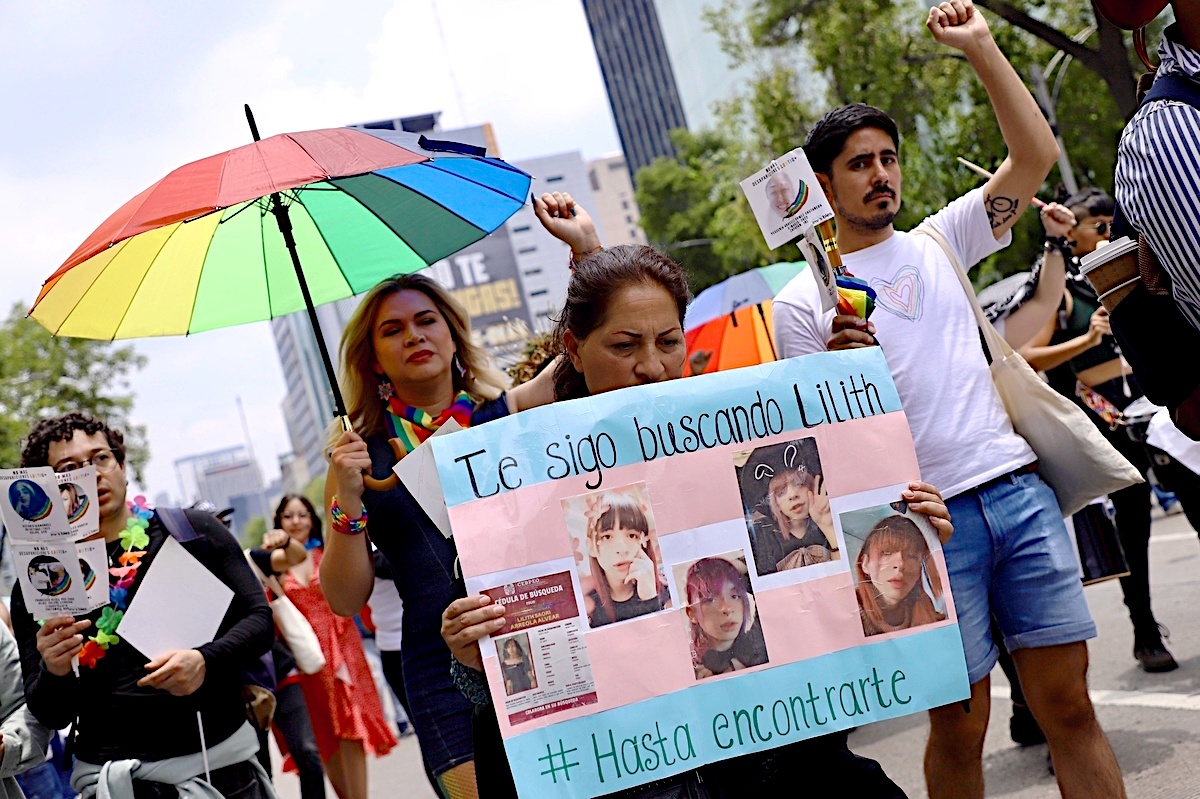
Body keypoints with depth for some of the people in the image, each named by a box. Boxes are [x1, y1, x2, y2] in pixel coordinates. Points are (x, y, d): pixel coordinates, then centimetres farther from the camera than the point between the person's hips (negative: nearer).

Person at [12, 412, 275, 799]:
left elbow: (259, 618, 0)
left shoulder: (195, 531, 0)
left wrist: (206, 661, -18)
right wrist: (54, 673, -19)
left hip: (226, 758, 0)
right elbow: (51, 715, 3)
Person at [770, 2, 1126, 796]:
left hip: (1021, 489, 4)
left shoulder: (938, 244, 15)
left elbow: (1037, 155, 8)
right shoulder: (803, 300, 3)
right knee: (960, 723, 1)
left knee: (1069, 704, 4)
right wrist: (837, 364, -17)